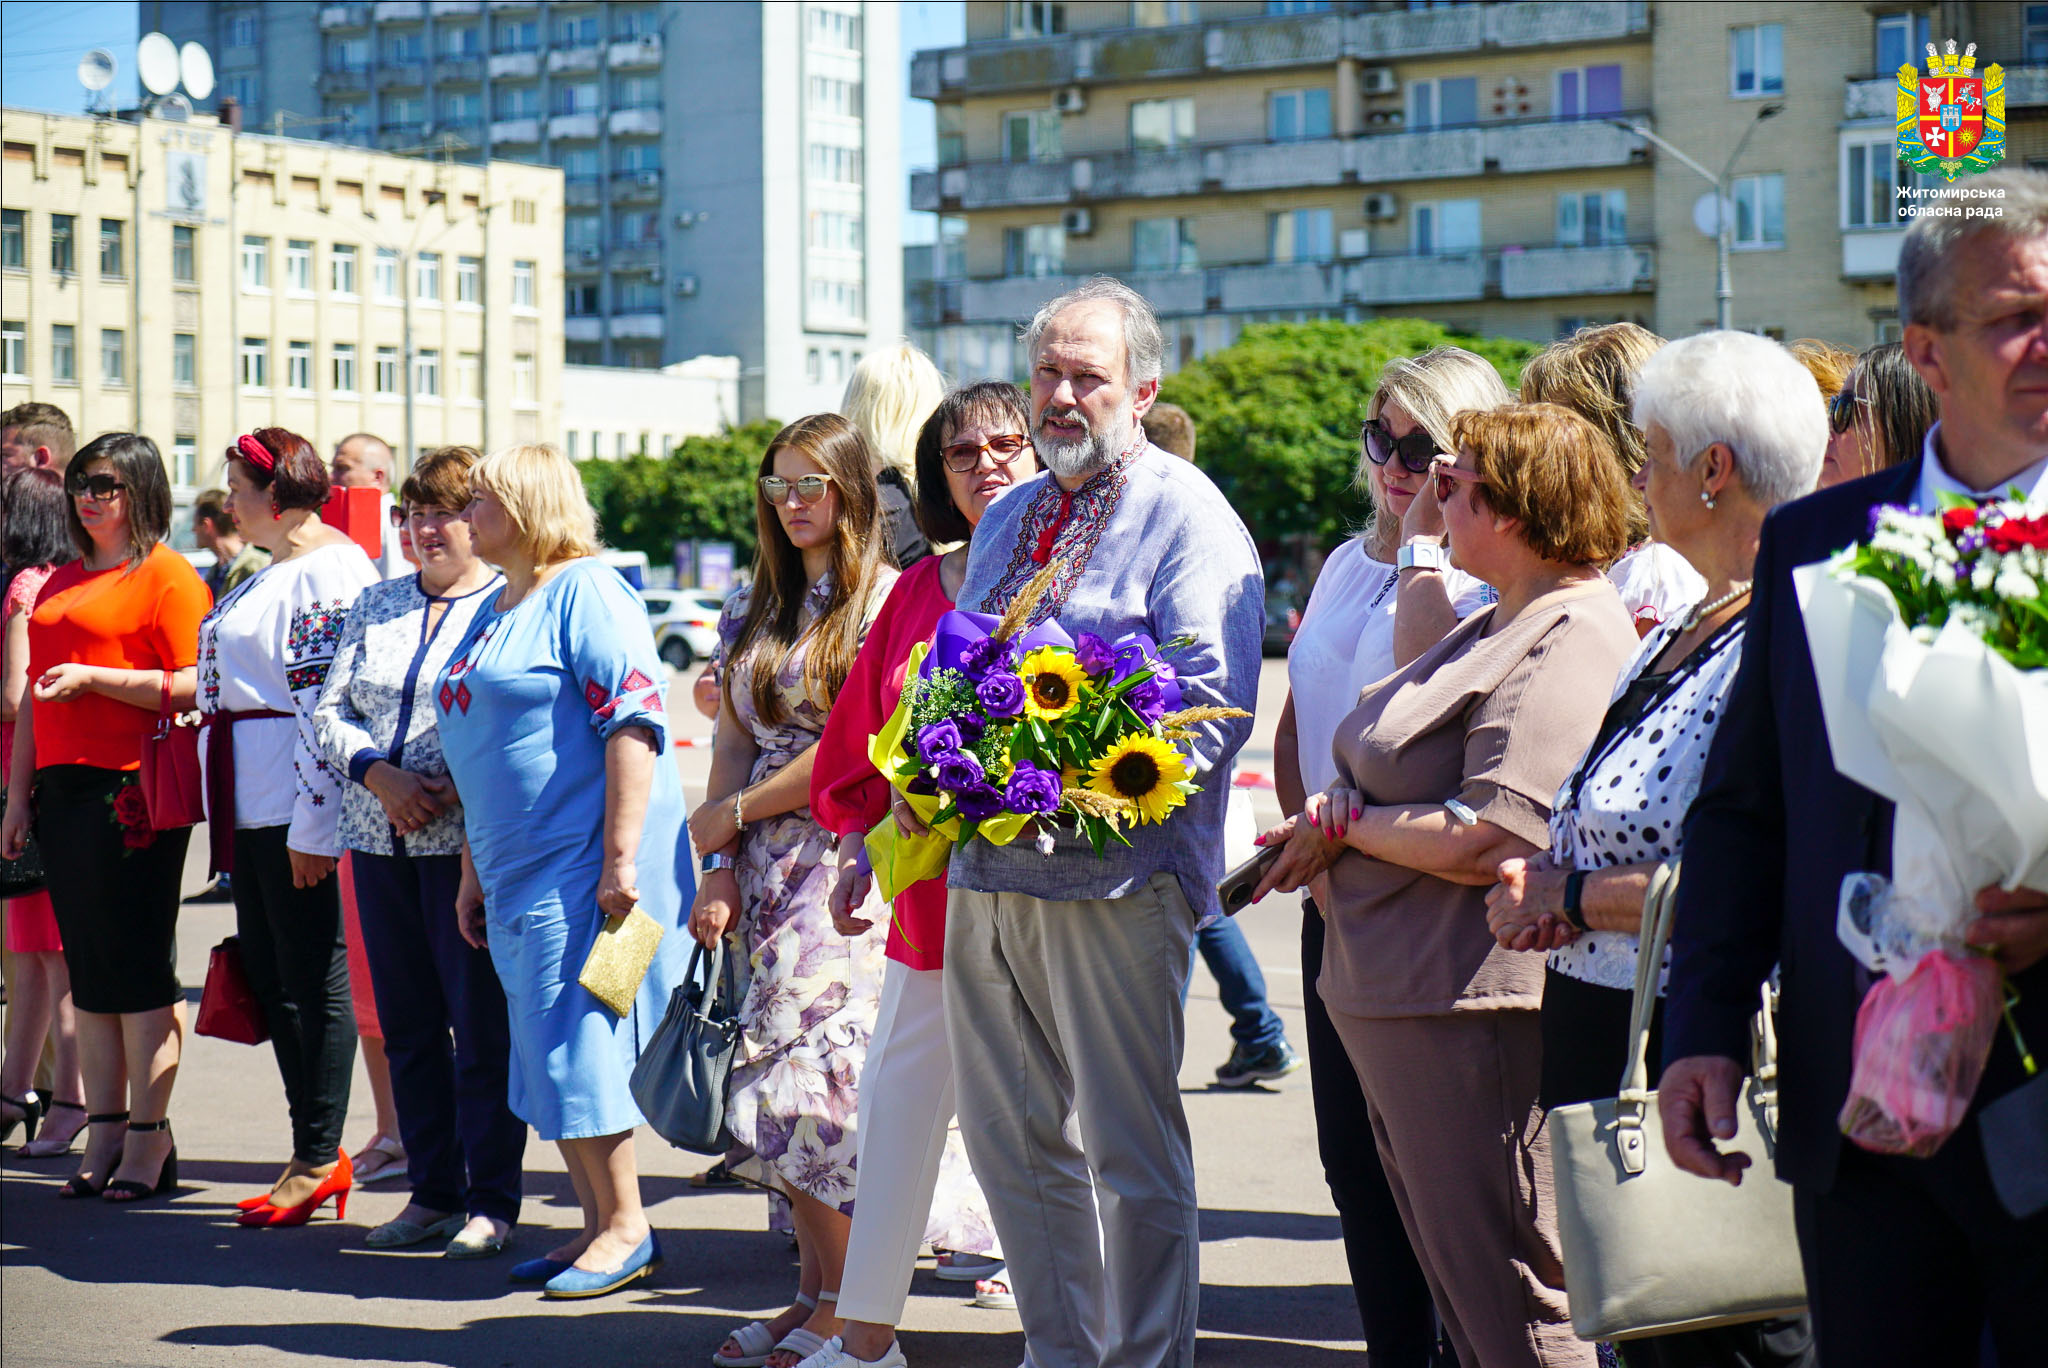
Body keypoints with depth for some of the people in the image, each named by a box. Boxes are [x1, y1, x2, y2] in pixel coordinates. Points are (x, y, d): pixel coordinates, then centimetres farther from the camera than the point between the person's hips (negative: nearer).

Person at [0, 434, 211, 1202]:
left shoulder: (167, 577, -4)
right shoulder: (62, 583, 20)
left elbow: (191, 686, -12)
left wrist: (93, 677, -18)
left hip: (133, 791, -8)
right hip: (62, 790, 8)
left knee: (138, 966, -4)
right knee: (87, 968, 8)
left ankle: (149, 1139, 2)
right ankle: (104, 1133, 14)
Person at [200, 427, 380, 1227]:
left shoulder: (330, 571, -13)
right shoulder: (272, 573, 20)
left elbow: (330, 705, -18)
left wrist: (314, 824, -21)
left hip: (296, 807, -10)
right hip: (250, 807, 10)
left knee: (313, 981, -3)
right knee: (270, 977, 11)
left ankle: (319, 1159, 3)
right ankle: (318, 1153, 17)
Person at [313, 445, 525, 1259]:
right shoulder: (376, 607, 16)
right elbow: (329, 711, 11)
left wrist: (457, 786, -19)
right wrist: (378, 772, -7)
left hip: (468, 842, -6)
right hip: (381, 840, 6)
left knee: (481, 1024, -3)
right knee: (408, 1023, 10)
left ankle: (491, 1201, 4)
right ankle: (433, 1190, 19)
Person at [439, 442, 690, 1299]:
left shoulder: (585, 592, -9)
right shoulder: (495, 611, 19)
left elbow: (634, 720, -18)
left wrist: (620, 859, -24)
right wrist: (473, 873, 23)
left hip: (580, 865, -9)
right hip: (519, 872, 9)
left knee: (577, 1042, -7)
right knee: (549, 1055, 10)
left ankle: (626, 1226, 4)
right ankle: (598, 1225, 18)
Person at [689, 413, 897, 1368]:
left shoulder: (888, 598, -5)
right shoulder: (754, 608, 17)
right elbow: (734, 740, 13)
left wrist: (733, 814, -6)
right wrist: (722, 868, 0)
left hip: (851, 858, -7)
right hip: (768, 867, 7)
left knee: (809, 1075, -10)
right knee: (783, 1081, 5)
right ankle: (815, 1287, 12)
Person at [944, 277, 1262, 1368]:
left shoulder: (1187, 517, -4)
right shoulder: (1007, 519, 20)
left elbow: (1213, 706, -14)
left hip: (1113, 876, -8)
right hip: (986, 868, 8)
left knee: (1130, 1153, -3)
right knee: (1009, 1141, 12)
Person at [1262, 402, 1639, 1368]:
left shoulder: (1568, 644, -16)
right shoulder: (1496, 627, 16)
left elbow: (1488, 842, -25)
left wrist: (1342, 820, -10)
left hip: (1468, 1008, -11)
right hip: (1390, 1000, 11)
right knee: (1453, 1289, 18)